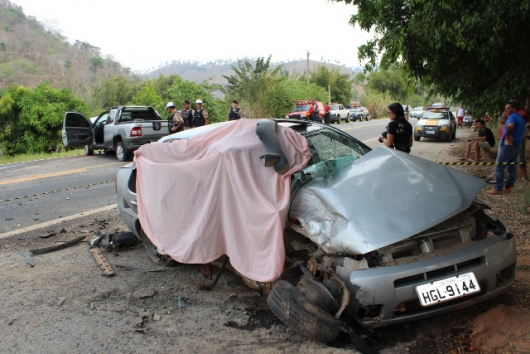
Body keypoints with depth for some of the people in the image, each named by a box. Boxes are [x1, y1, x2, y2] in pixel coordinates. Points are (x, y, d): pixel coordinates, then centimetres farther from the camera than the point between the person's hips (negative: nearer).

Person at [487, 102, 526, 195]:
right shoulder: (521, 119, 17)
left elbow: (510, 125, -38)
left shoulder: (512, 117, -14)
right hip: (517, 147, 10)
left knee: (499, 167, -7)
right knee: (512, 167, 13)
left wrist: (508, 135, -24)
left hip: (508, 146, -10)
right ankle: (508, 187, 18)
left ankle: (498, 189, -8)